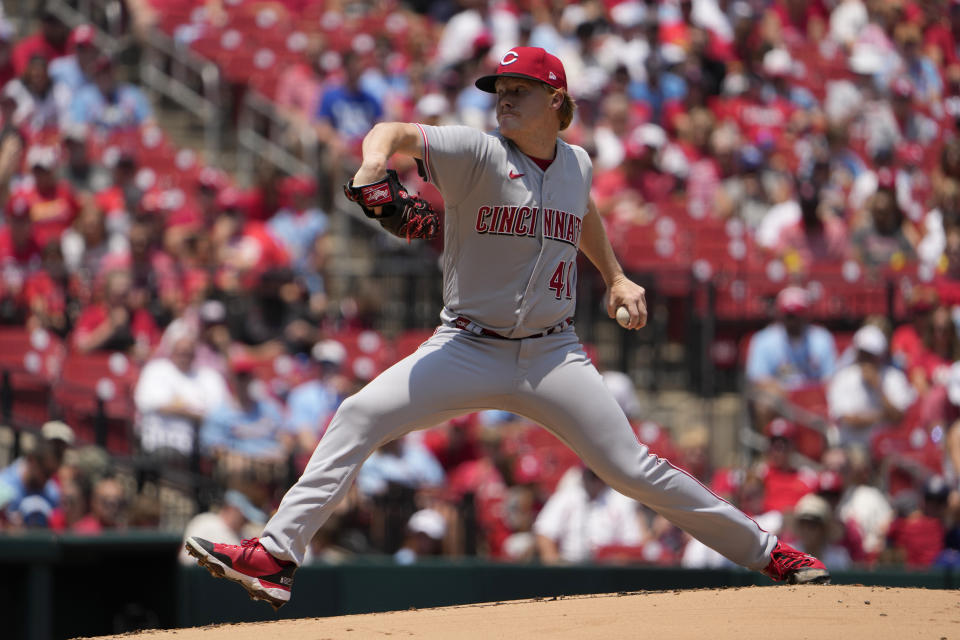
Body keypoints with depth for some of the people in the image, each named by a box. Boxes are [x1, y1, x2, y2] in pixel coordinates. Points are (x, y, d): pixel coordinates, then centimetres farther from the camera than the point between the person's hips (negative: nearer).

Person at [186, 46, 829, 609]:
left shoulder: (577, 164, 5)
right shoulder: (478, 153, -9)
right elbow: (397, 132, -26)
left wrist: (616, 276, 24)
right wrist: (377, 157, -48)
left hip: (554, 355, 2)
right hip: (468, 351, -2)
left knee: (632, 469, -4)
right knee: (358, 418, -20)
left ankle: (767, 552, 9)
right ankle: (277, 555, -22)